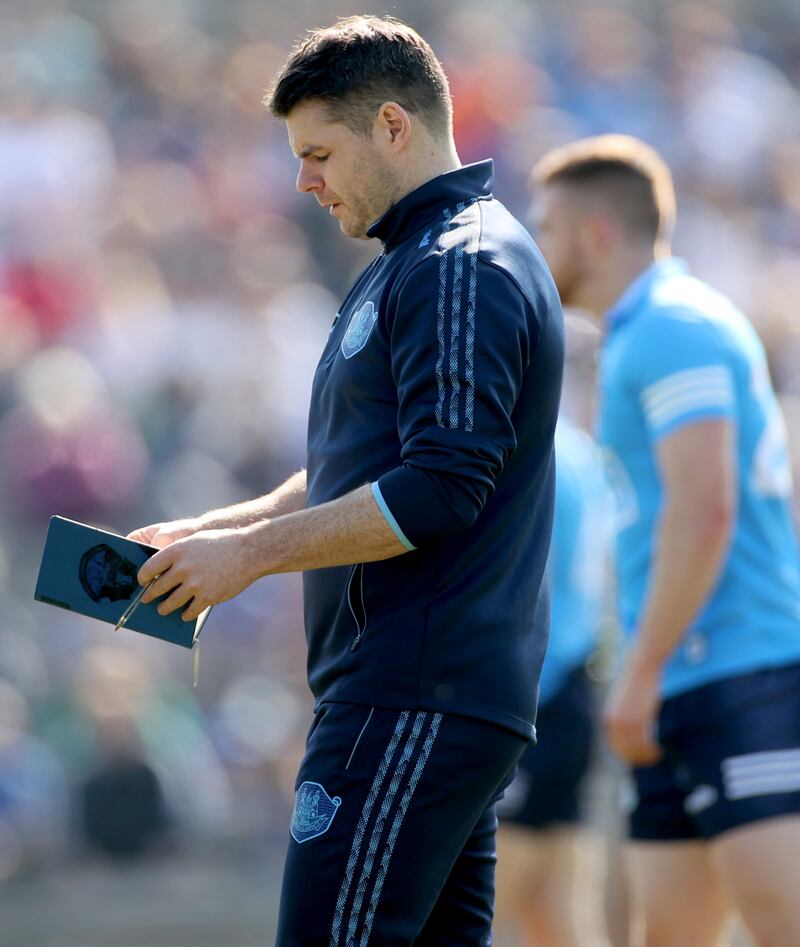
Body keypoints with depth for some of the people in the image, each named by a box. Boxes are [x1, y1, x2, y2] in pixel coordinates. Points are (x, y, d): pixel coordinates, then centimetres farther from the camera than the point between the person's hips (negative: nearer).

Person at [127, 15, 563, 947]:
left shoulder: (463, 268, -12)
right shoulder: (411, 265, 22)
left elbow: (439, 489, -20)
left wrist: (253, 552, -15)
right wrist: (211, 530, 16)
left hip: (418, 704, -10)